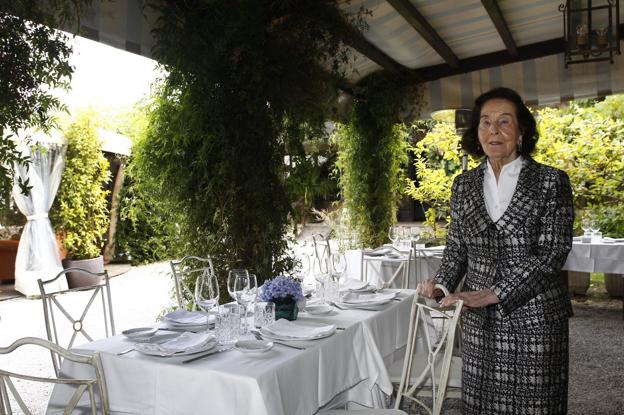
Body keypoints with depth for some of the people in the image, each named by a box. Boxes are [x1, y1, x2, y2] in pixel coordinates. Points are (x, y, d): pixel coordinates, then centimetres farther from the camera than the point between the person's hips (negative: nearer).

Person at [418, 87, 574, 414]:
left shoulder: (550, 181, -5)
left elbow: (552, 252, -11)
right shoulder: (464, 184, 6)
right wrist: (441, 284, -8)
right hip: (479, 318, 3)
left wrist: (493, 294, -19)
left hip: (534, 316, -3)